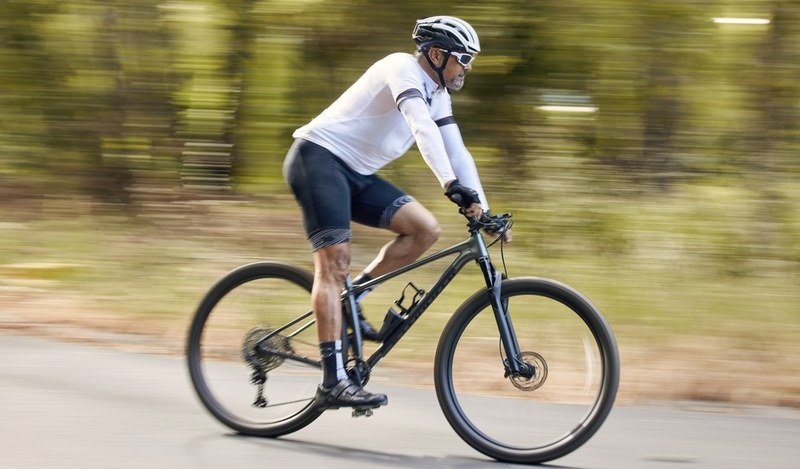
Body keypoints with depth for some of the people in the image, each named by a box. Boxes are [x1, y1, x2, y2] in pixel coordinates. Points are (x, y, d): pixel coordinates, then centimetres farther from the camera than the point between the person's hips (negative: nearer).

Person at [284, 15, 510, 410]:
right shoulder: (402, 67, -15)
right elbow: (421, 126, -31)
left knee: (425, 229, -7)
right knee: (334, 261, -19)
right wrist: (451, 184, -41)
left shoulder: (437, 95, 12)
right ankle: (333, 382, -25)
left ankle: (350, 299, 4)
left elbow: (456, 152, 12)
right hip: (317, 155, -9)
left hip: (355, 172, 9)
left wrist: (483, 210, 2)